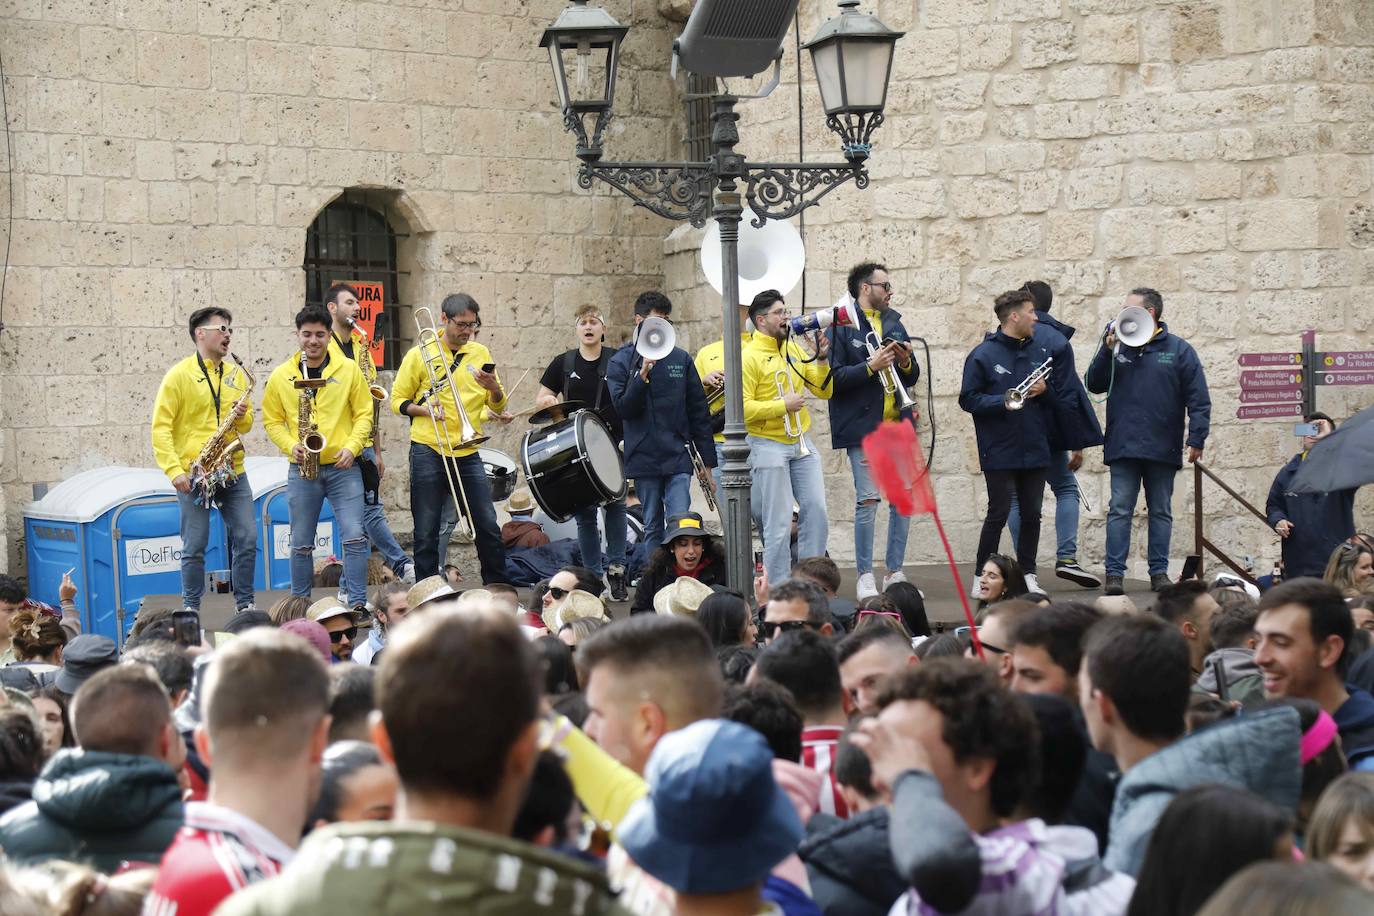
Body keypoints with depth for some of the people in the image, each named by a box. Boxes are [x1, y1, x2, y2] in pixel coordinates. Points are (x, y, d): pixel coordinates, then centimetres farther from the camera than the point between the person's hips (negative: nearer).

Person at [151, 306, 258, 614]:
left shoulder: (237, 375, 13)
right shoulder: (179, 375, -4)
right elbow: (161, 428, -8)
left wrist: (243, 416, -5)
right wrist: (174, 471, -17)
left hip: (232, 473, 5)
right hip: (193, 476, -5)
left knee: (248, 539, 1)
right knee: (194, 547, 0)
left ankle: (246, 605, 12)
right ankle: (191, 610, 10)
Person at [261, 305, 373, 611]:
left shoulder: (348, 370, 3)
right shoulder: (281, 376, 5)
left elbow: (364, 413, 4)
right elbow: (272, 420, 8)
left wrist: (352, 447, -10)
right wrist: (291, 446, -9)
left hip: (342, 468, -1)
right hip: (302, 471, 1)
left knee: (355, 537, -10)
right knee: (301, 543, 7)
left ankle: (358, 603, -4)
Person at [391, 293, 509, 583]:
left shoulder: (480, 354, 10)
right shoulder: (420, 355, 1)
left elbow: (498, 407, 12)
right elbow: (398, 401, 5)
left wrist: (495, 389, -10)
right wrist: (424, 410, -13)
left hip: (468, 454, 3)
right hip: (429, 453, -3)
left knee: (488, 527, 1)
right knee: (426, 532, 1)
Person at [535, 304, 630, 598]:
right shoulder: (564, 363, 9)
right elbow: (540, 399, 13)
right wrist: (548, 401, -10)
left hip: (612, 444, -2)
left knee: (615, 504, -10)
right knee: (584, 513, 3)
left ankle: (616, 569, 0)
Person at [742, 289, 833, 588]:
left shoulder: (794, 350, 12)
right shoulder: (749, 357, -9)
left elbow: (824, 391, 13)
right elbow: (742, 408, -17)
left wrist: (822, 359, -1)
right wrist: (783, 406, -17)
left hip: (801, 444, 6)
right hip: (768, 446, -6)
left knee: (816, 511, 3)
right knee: (779, 523, -5)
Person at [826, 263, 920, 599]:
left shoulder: (893, 323, 16)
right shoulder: (840, 327, -4)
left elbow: (911, 378, 21)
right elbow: (833, 378, -12)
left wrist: (906, 363, -1)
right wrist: (871, 366, -20)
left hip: (897, 426, 6)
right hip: (862, 428, -6)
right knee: (868, 500, -7)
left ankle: (895, 573, 14)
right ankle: (865, 576, 1)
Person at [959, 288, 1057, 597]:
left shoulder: (1041, 352, 11)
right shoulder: (984, 354, -6)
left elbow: (1059, 396, 17)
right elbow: (968, 399, -7)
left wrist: (1045, 391, -4)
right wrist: (1003, 402, -20)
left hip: (1035, 451, 5)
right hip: (1000, 452, -5)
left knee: (1032, 514, 8)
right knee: (999, 513, -2)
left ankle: (1028, 575, 17)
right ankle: (982, 576, 8)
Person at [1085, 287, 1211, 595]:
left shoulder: (1178, 350, 2)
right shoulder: (1119, 348, 8)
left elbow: (1199, 399, -1)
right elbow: (1094, 385, 4)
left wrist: (1196, 439, -9)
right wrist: (1107, 351, -8)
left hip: (1163, 450, -1)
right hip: (1123, 448, 1)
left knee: (1161, 512, 8)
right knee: (1120, 510, -3)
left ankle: (1159, 572, 13)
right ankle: (1114, 573, -3)